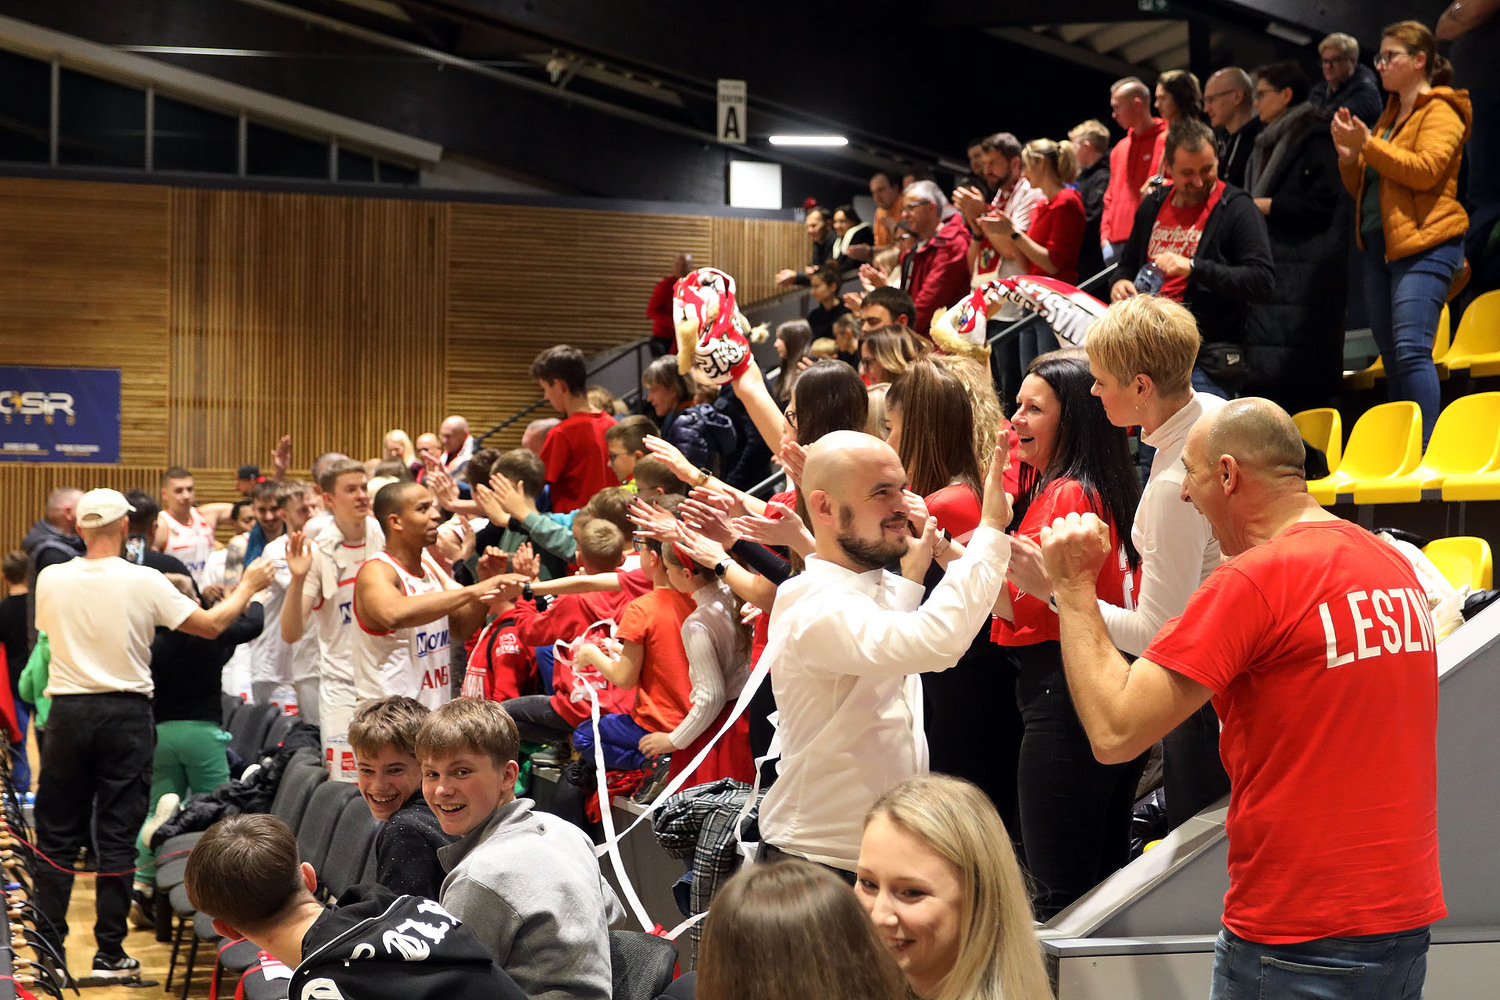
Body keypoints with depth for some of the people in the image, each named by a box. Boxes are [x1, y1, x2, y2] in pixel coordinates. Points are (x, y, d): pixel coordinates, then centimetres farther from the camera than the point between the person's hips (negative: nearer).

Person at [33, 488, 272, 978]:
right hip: (126, 715, -2)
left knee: (57, 836, 10)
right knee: (117, 837, 4)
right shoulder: (144, 582, -10)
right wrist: (248, 586, 11)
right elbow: (211, 625, -6)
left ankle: (48, 951, 10)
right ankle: (110, 954, 6)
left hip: (68, 713, 2)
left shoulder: (51, 579, -2)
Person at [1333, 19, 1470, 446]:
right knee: (1393, 361, 7)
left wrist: (1368, 144, -17)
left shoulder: (1440, 113, -2)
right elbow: (1361, 189, 24)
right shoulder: (1390, 116, 22)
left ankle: (1427, 453, -21)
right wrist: (1348, 156, 5)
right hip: (1380, 247, 9)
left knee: (1411, 350, -19)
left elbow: (1426, 170, -19)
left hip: (1424, 246, -9)